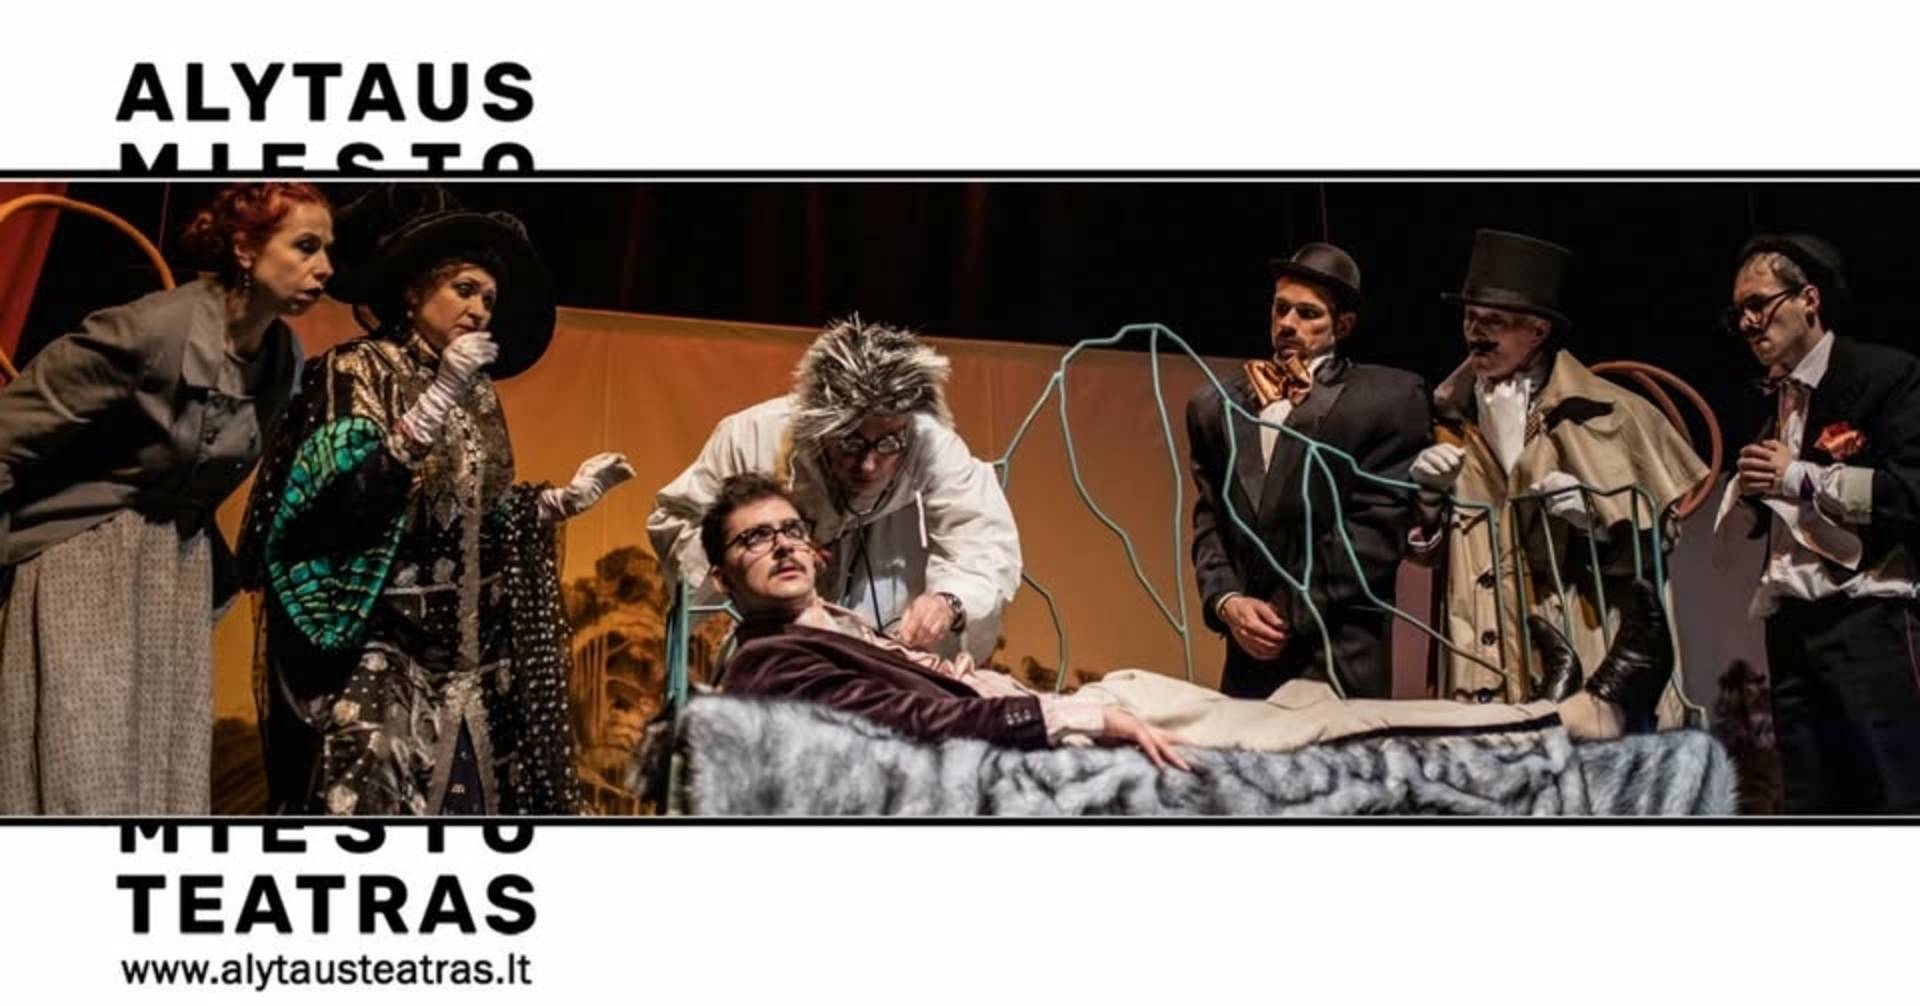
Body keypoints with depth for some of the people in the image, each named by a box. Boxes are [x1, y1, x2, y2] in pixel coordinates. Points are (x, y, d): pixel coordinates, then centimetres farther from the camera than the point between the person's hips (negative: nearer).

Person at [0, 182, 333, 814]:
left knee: (168, 779, 5)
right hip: (87, 562, -7)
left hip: (179, 573, 7)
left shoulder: (284, 356, 2)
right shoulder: (153, 329, -21)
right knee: (84, 782, -9)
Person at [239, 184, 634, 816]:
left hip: (460, 657, 7)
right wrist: (437, 401, -20)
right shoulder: (359, 370, -3)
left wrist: (568, 497, 12)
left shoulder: (477, 399, 15)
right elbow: (342, 492, -17)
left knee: (469, 800, 2)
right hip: (375, 651, -7)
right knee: (370, 800, -14)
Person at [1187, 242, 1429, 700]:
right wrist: (1226, 602, -6)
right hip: (1249, 654, 4)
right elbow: (1208, 520, 13)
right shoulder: (1217, 405, 15)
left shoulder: (1390, 398, 1)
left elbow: (1379, 526, -5)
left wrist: (1292, 616, -9)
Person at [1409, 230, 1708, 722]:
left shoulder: (1599, 412, 1)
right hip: (1485, 654, 3)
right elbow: (1427, 549, 17)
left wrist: (1596, 514, -13)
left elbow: (1657, 528, 4)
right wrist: (1428, 497, -2)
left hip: (1584, 647, -2)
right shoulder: (1450, 415, 12)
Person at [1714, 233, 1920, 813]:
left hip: (1867, 618, -7)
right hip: (1792, 628, 7)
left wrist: (1803, 478, -13)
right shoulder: (1774, 397, 19)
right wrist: (1750, 489, 0)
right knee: (1812, 804, 6)